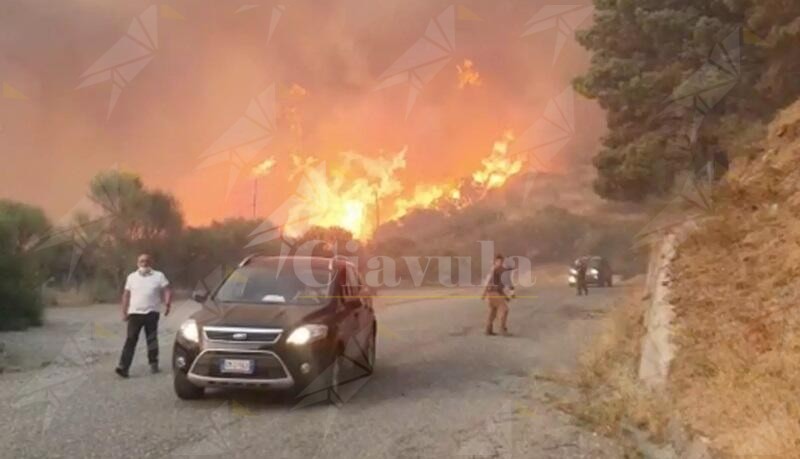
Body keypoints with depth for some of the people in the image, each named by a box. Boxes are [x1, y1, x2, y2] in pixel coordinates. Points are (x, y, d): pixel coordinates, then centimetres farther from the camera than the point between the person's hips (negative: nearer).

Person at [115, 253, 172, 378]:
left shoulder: (159, 276, 5)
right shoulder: (131, 277, 12)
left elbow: (167, 291, -2)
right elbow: (126, 295, 15)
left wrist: (167, 304, -19)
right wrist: (124, 312, 9)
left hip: (152, 313, -1)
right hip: (135, 313, 1)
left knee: (152, 339, 6)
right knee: (131, 340, -6)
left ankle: (153, 364, 18)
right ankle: (123, 366, -10)